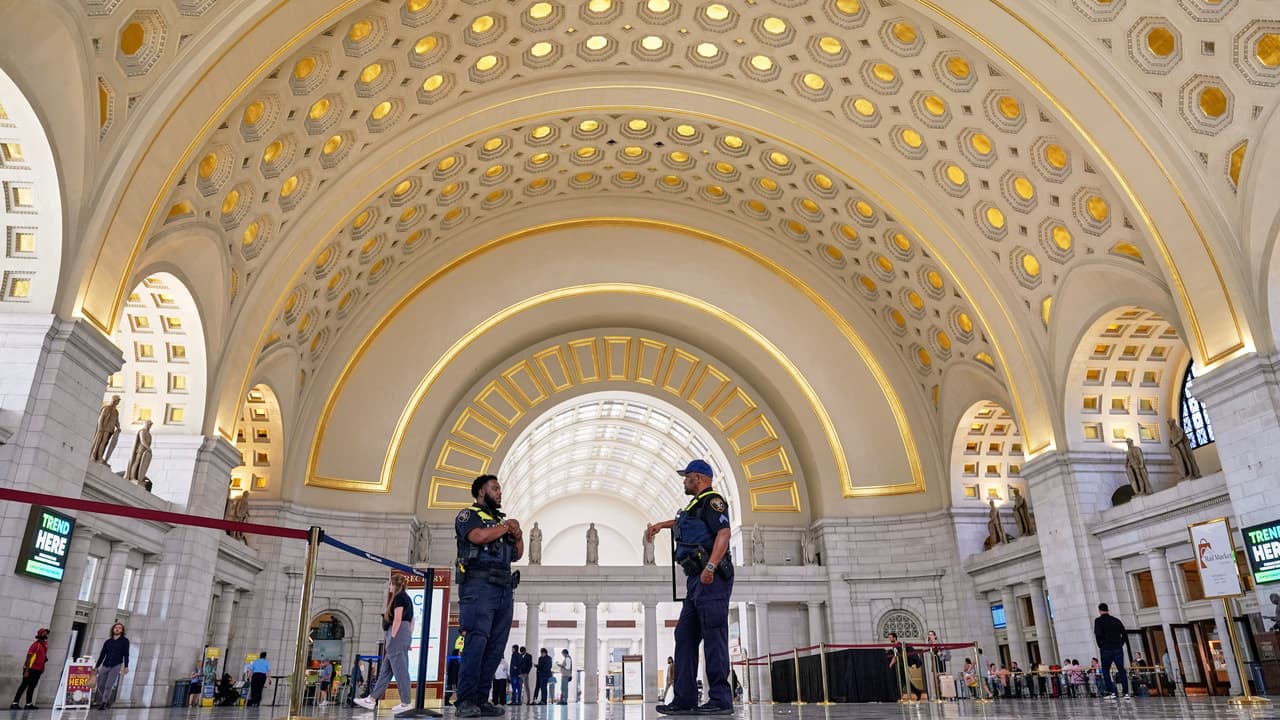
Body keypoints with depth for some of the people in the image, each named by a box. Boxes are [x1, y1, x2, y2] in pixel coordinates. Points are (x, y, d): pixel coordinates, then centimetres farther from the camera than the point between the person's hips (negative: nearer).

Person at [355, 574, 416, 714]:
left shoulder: (398, 597, -9)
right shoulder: (406, 598, 20)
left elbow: (397, 619, -17)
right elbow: (411, 620, 20)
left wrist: (392, 638, -17)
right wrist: (408, 637, 20)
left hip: (398, 634, -10)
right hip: (405, 634, 10)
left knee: (400, 669, -8)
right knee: (386, 669, 11)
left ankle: (406, 703, -6)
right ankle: (372, 699, 16)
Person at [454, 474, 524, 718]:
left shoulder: (500, 520, 27)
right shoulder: (468, 515, 6)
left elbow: (518, 553, 26)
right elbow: (479, 536, -15)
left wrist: (518, 535, 6)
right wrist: (506, 527, 0)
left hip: (504, 589, 7)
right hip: (479, 585, -7)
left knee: (496, 646, 1)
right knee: (477, 641, -16)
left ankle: (481, 698, 3)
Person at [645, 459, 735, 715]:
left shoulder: (712, 500, -5)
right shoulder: (697, 505, 25)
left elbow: (723, 532, -20)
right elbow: (684, 522, 49)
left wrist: (710, 566, -30)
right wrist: (660, 525, 56)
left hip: (711, 579, -10)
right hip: (698, 580, 10)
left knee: (714, 636, -10)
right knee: (685, 636, 8)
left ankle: (720, 699, -8)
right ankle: (684, 700, 10)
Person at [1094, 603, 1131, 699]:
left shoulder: (1098, 620, -2)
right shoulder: (1116, 620, 12)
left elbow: (1098, 634, -14)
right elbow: (1124, 634, 9)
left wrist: (1100, 645, 0)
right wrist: (1120, 644, 12)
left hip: (1106, 649, -4)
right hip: (1118, 649, 4)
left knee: (1105, 671, 6)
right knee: (1121, 671, 5)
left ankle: (1111, 692, -1)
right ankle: (1126, 693, -1)